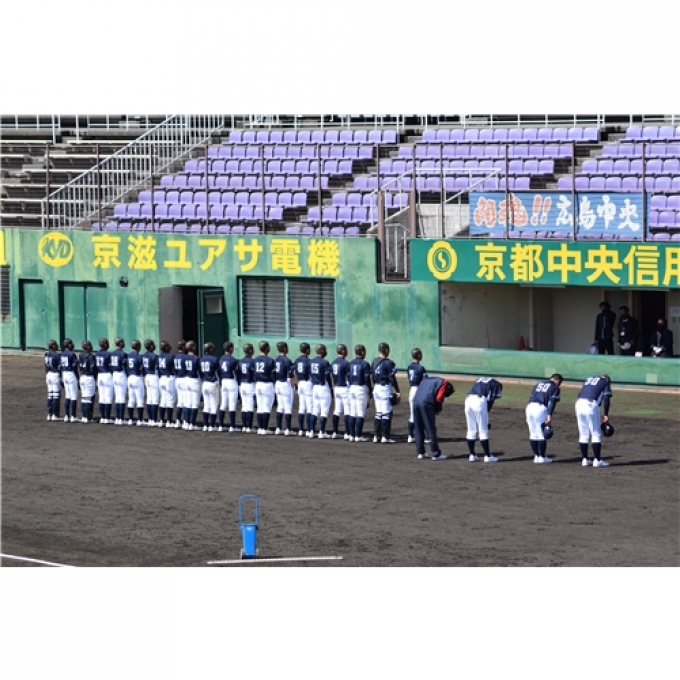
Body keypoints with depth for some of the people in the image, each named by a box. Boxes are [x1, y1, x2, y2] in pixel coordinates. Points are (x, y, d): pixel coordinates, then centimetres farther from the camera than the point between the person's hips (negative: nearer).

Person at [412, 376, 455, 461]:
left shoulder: (426, 380, 31)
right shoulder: (444, 383, 10)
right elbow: (439, 398, -5)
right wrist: (438, 410, 10)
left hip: (416, 402, 6)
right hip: (426, 403, -6)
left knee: (418, 430, 15)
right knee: (431, 430, 0)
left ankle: (420, 452, 20)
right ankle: (436, 454, 3)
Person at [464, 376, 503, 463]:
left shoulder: (479, 380, 33)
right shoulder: (497, 385, 17)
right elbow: (491, 401, 5)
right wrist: (487, 413, 10)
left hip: (468, 399, 5)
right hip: (480, 401, -5)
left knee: (471, 430, 14)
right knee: (483, 431, 2)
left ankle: (471, 455, 17)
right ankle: (487, 456, 5)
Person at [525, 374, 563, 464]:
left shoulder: (538, 384, 26)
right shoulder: (555, 388, 8)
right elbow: (552, 402, -7)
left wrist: (527, 416, 19)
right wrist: (549, 415, -14)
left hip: (530, 407, 6)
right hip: (541, 409, -6)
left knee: (533, 434, 13)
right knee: (542, 434, 3)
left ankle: (536, 456, 19)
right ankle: (542, 457, 8)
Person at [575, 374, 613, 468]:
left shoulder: (588, 379, 29)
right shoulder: (606, 382, 14)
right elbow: (606, 399, 2)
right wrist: (605, 414, 4)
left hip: (579, 403, 5)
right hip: (591, 405, -5)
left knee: (583, 434, 13)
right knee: (596, 434, 3)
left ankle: (584, 460, 16)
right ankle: (596, 460, 1)